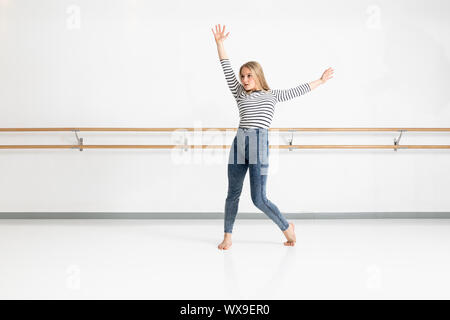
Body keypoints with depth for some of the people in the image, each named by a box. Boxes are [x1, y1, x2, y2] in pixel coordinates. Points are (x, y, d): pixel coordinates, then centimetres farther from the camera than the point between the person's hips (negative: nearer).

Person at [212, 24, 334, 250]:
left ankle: (286, 227, 17)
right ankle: (227, 236, 21)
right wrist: (219, 43, 5)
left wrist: (321, 80, 27)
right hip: (239, 144, 3)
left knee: (259, 199, -6)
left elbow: (298, 91, 23)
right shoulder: (240, 94, 16)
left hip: (259, 145, -3)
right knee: (233, 194, 8)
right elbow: (227, 70, 11)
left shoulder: (272, 95, 14)